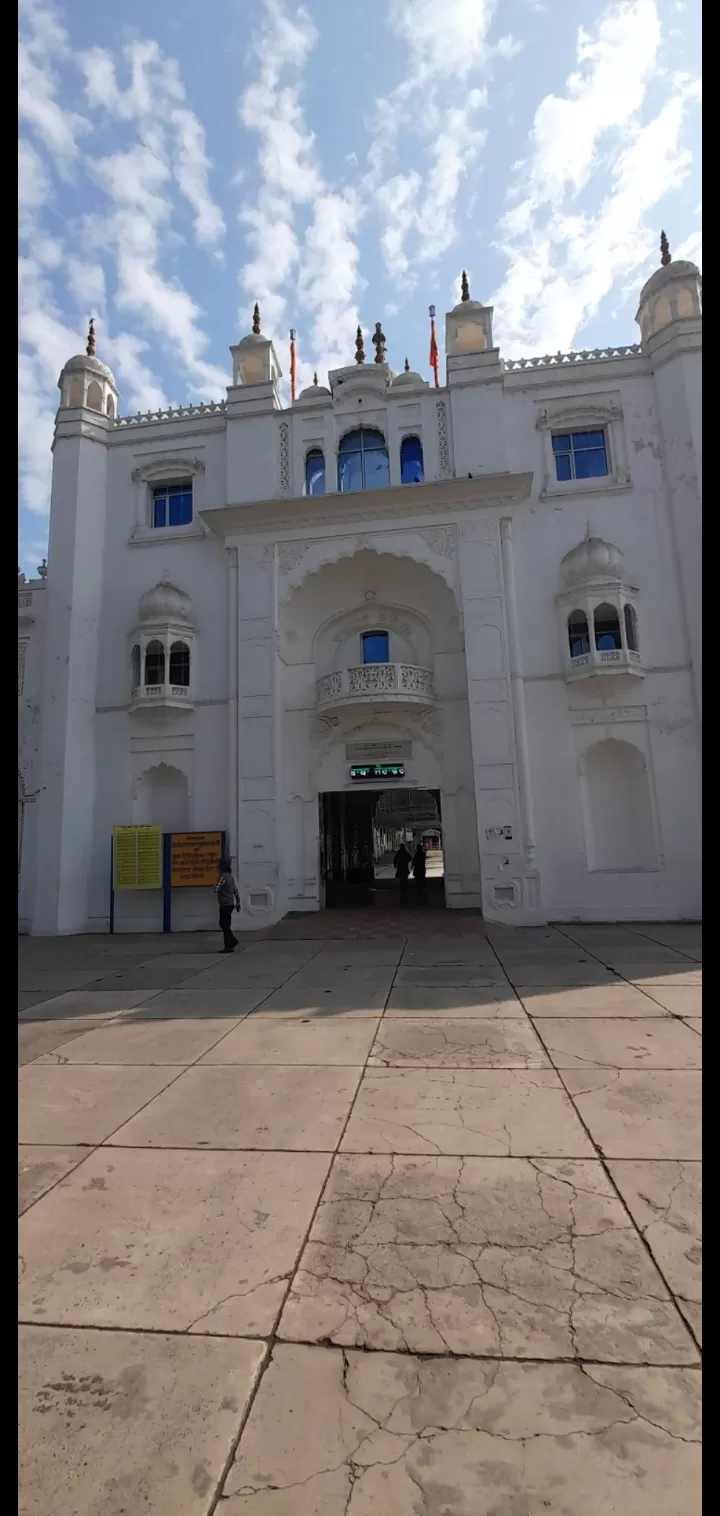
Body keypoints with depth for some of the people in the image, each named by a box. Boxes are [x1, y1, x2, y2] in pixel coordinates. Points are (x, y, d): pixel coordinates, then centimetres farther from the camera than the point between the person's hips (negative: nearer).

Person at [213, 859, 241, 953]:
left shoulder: (223, 876, -16)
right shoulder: (229, 876, 12)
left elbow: (216, 890, -22)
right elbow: (235, 890, 14)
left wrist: (213, 886, 2)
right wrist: (238, 903, 19)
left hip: (225, 905, -9)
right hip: (230, 904, 9)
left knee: (225, 925, -1)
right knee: (224, 924, 17)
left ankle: (229, 947, 3)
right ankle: (233, 941, 16)